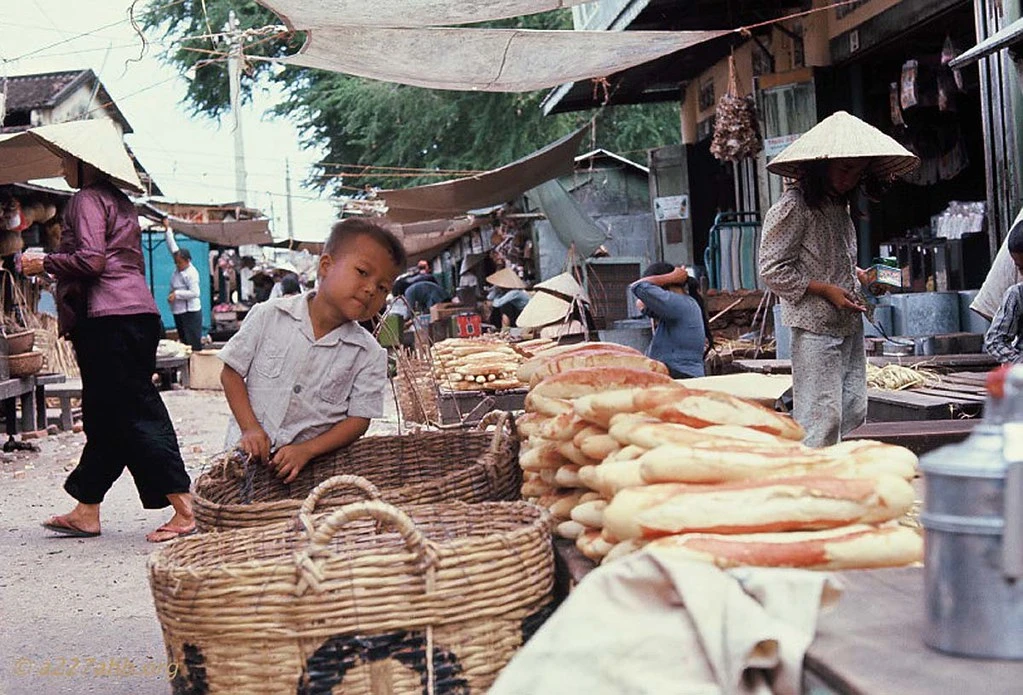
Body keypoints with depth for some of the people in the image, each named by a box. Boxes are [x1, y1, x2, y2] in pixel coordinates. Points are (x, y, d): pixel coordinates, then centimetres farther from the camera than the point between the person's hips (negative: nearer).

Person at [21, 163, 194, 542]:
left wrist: (44, 263, -2)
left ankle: (184, 511, -14)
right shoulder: (121, 202, 23)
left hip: (109, 318, -10)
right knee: (103, 415, 13)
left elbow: (91, 260, -16)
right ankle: (86, 511, 19)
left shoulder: (87, 199, -5)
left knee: (136, 414, -10)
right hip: (139, 310, 10)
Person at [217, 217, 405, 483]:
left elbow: (359, 419, -2)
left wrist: (305, 451, -14)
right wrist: (250, 428, -8)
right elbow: (231, 372, 4)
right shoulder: (269, 316, -2)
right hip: (250, 455, -1)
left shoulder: (369, 354, -2)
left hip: (313, 463, 1)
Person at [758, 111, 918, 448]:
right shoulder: (793, 206, -11)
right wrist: (827, 290, -16)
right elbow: (773, 270, -12)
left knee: (854, 412, 9)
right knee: (821, 418, -9)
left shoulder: (840, 206, 16)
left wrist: (860, 276, 10)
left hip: (849, 325, 9)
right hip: (815, 328, -9)